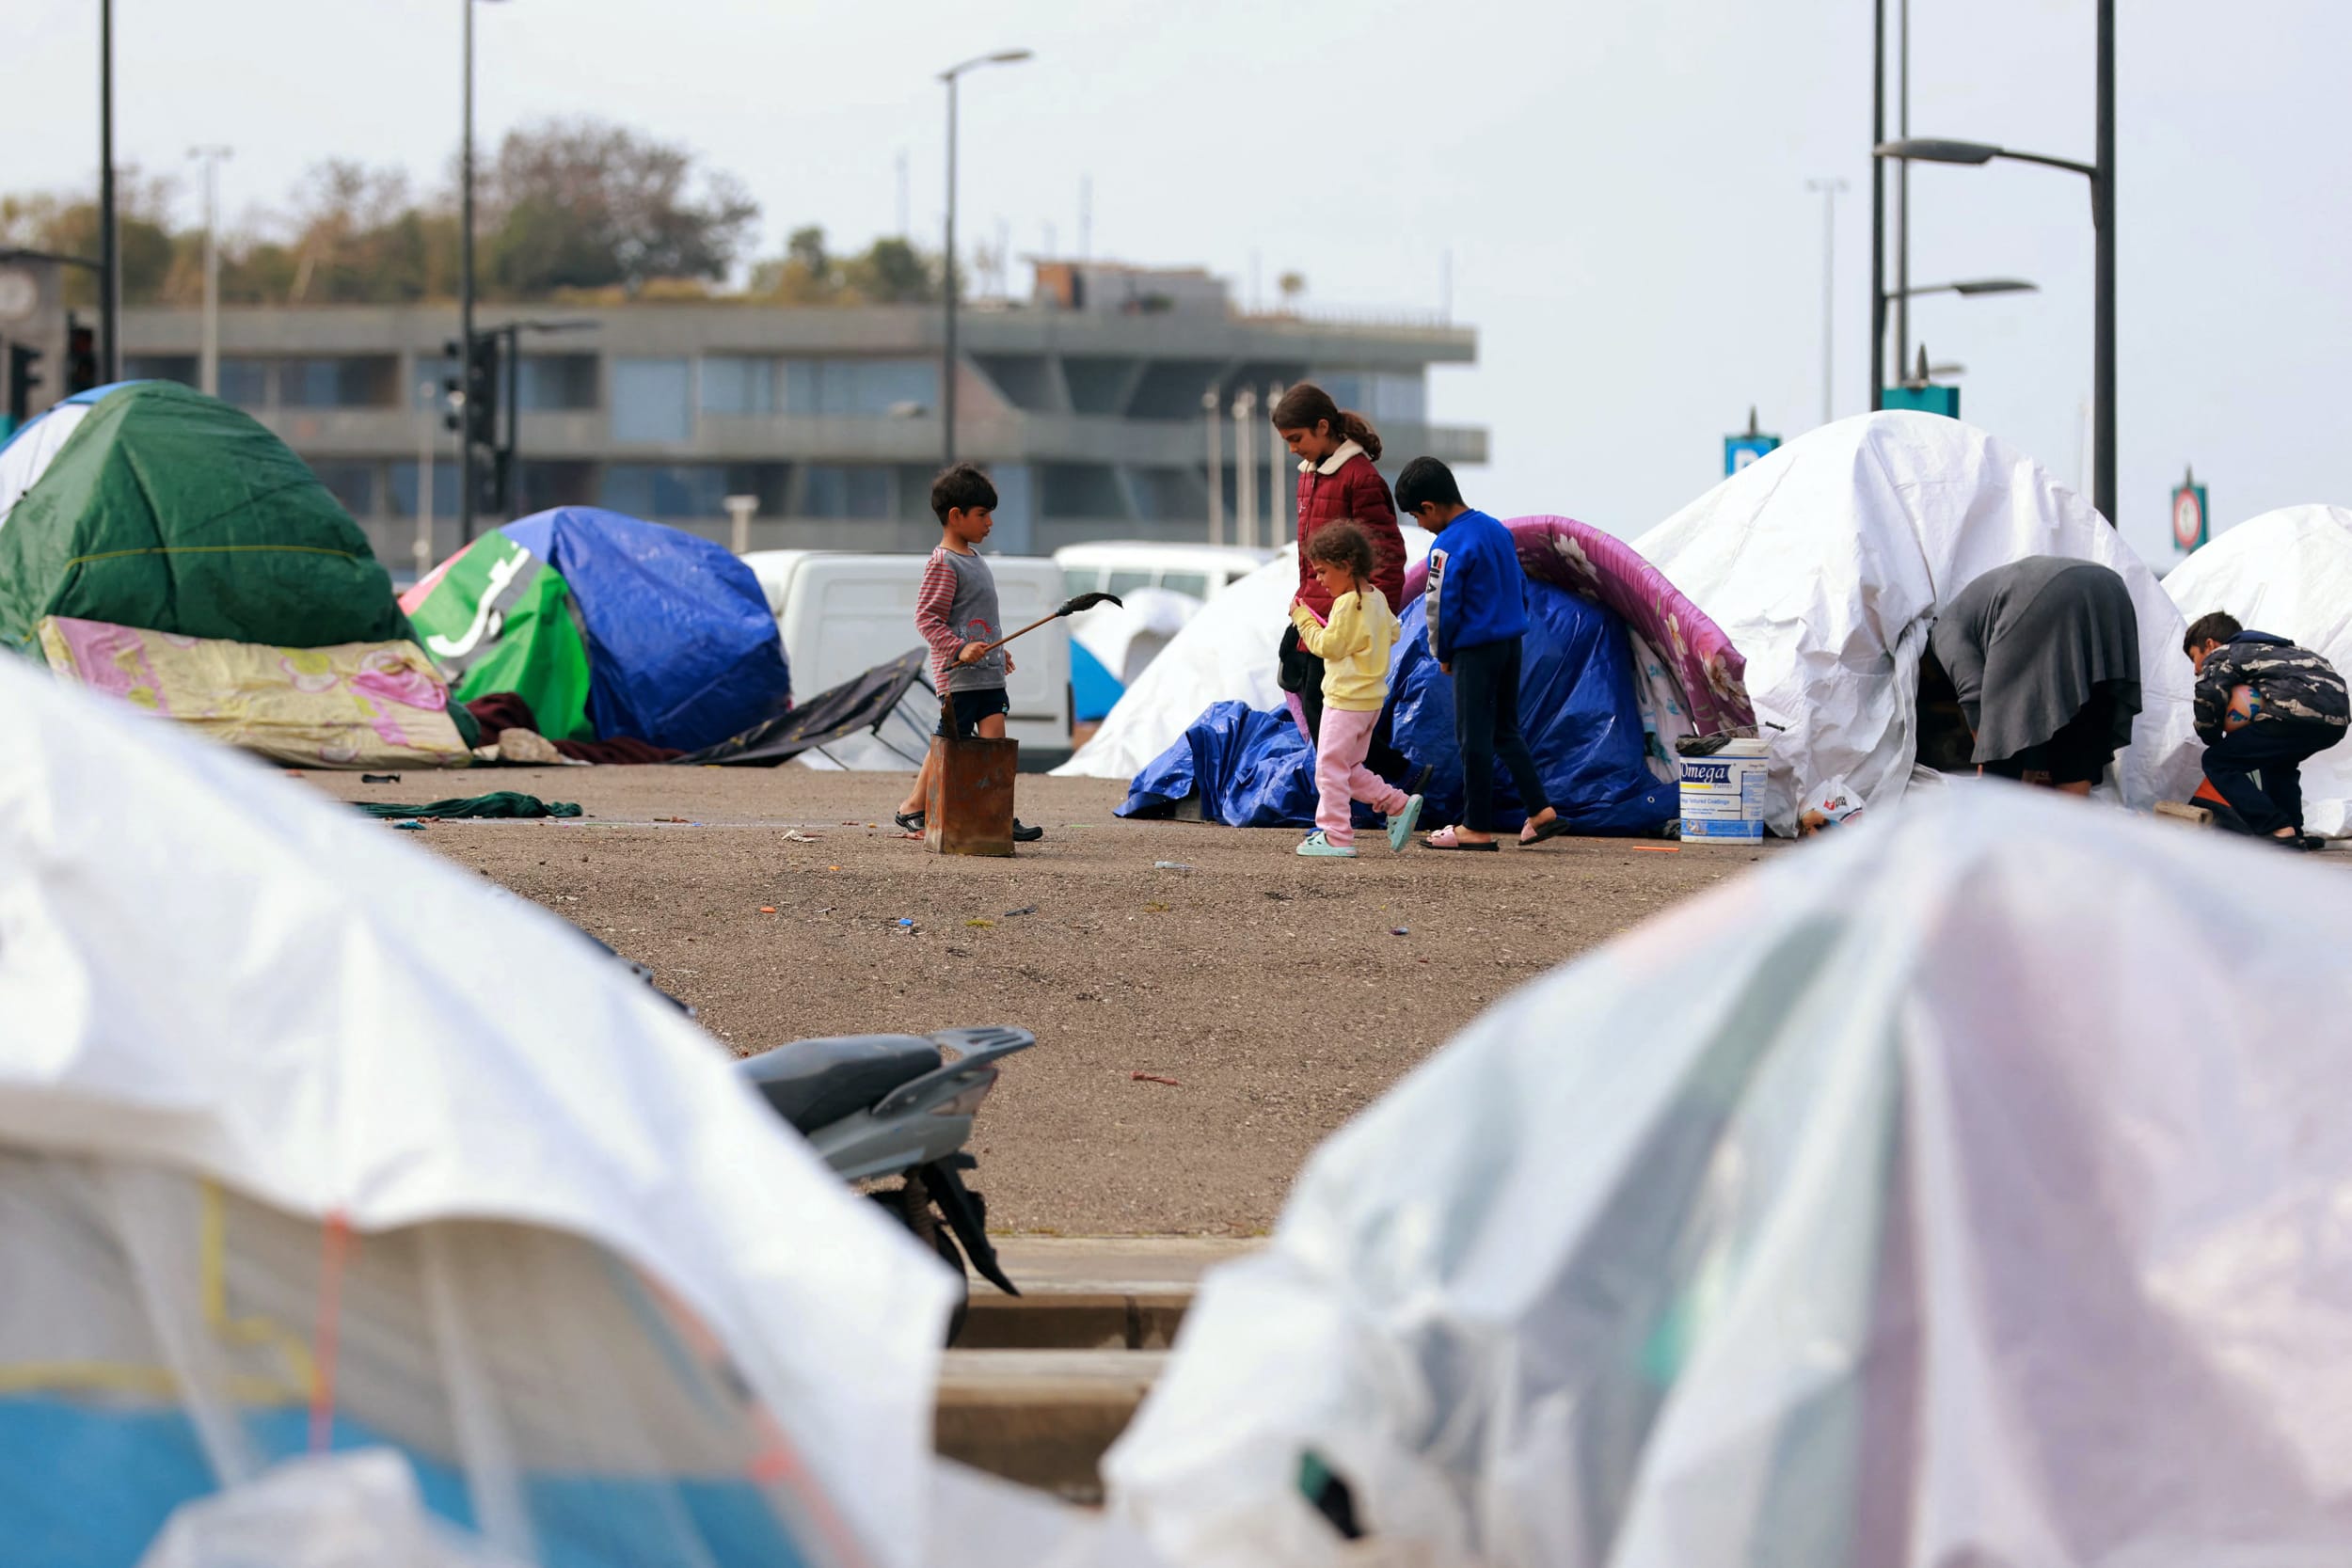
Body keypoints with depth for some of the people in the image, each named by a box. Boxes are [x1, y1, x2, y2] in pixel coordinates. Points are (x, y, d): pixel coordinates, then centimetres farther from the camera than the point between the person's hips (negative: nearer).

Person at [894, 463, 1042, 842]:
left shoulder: (972, 557, 16)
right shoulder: (943, 563, -12)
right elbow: (927, 616, -17)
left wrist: (998, 652, 31)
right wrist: (959, 649, -26)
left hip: (988, 673, 8)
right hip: (958, 675, -8)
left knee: (994, 739, -1)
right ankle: (913, 809, 13)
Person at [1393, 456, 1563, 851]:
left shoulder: (1448, 545, -16)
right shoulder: (1498, 530, 10)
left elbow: (1441, 607, -14)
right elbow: (1521, 587, 16)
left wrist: (1443, 654, 0)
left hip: (1475, 650, -8)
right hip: (1511, 642, 8)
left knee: (1474, 737, 0)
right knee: (1506, 731, 16)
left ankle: (1477, 828, 5)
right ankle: (1541, 810, 10)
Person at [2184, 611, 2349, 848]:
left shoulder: (2219, 656, 12)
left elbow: (2207, 701, -5)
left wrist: (2213, 738, 12)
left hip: (2301, 711, -9)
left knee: (2217, 762, 0)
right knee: (2278, 763, 37)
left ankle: (2279, 832, -9)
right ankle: (2293, 833, 26)